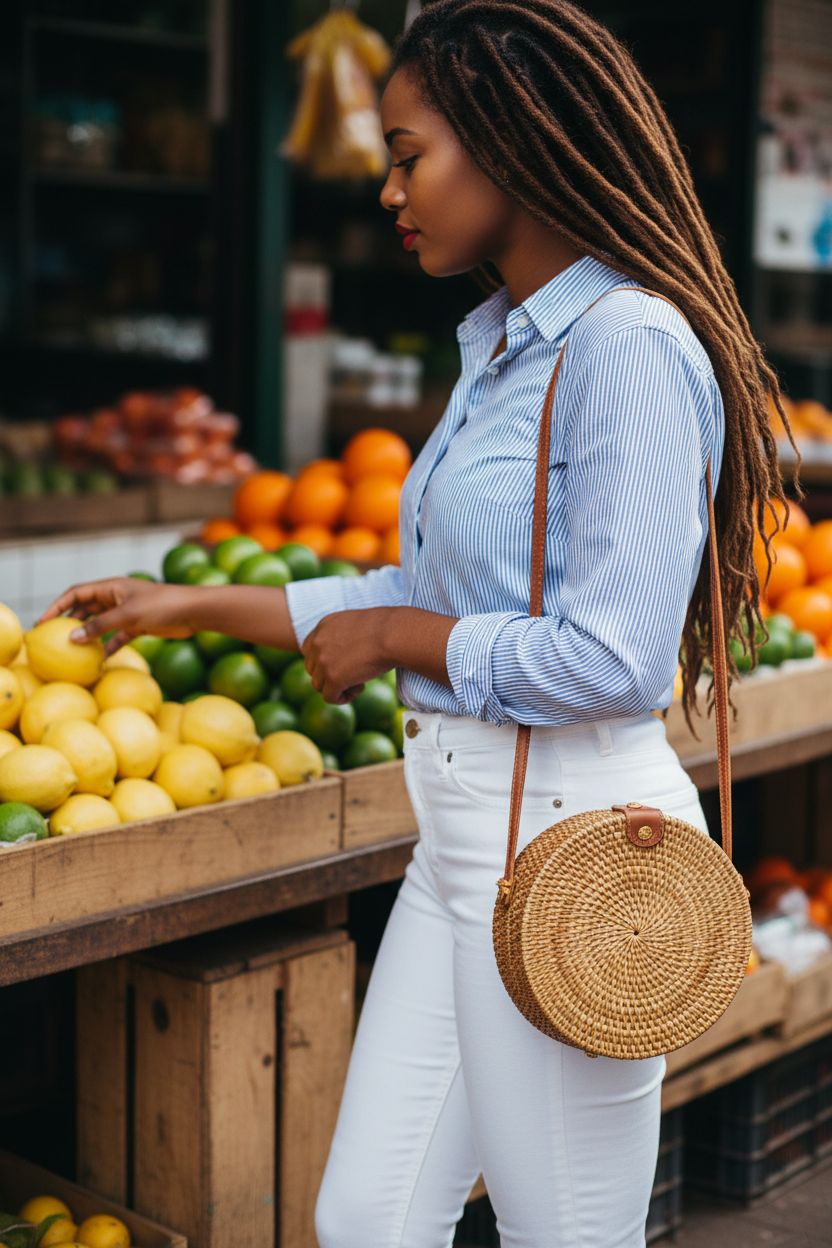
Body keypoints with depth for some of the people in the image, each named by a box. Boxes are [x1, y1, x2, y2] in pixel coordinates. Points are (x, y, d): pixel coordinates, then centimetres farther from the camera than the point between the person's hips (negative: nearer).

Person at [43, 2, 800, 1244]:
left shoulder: (632, 345, -17)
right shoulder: (501, 346, 12)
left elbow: (615, 659, -23)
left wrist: (398, 639, -9)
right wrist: (196, 607, 19)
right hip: (465, 823, 9)